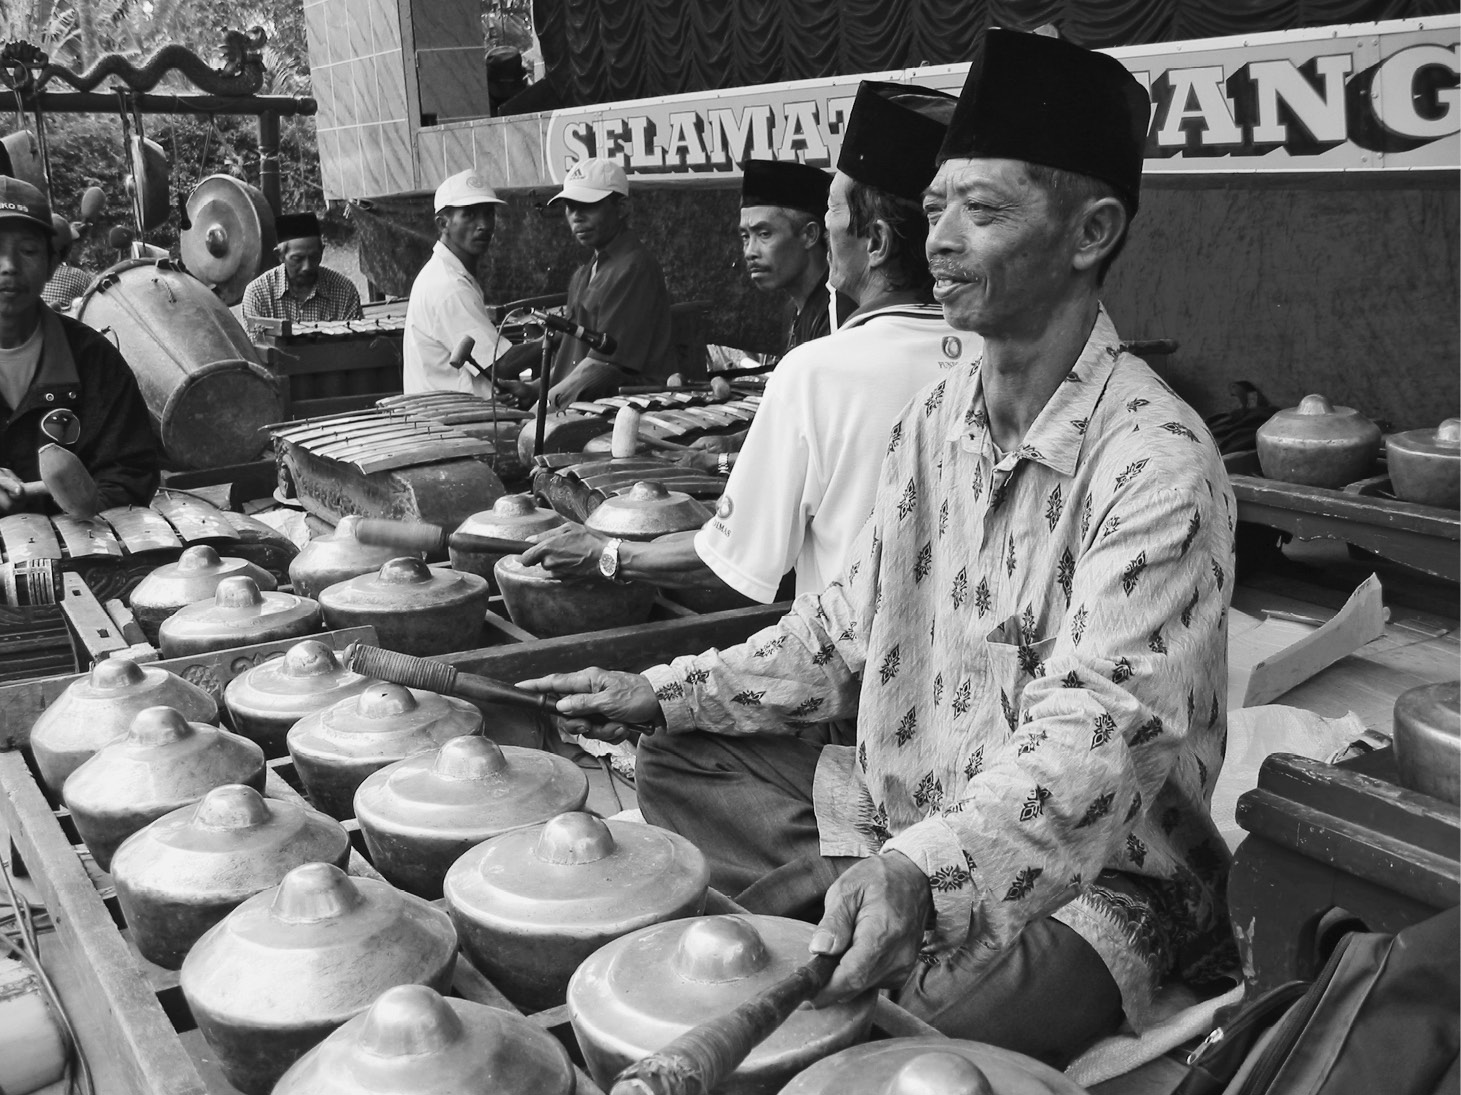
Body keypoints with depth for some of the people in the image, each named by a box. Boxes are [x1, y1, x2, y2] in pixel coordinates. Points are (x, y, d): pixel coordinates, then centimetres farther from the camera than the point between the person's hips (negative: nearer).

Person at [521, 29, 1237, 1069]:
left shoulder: (1156, 462, -22)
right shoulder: (939, 416, 2)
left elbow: (1096, 735, -30)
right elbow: (849, 626, 9)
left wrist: (920, 874, -45)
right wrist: (666, 695, 2)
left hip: (1091, 866, -6)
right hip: (913, 816, 7)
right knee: (676, 770, 3)